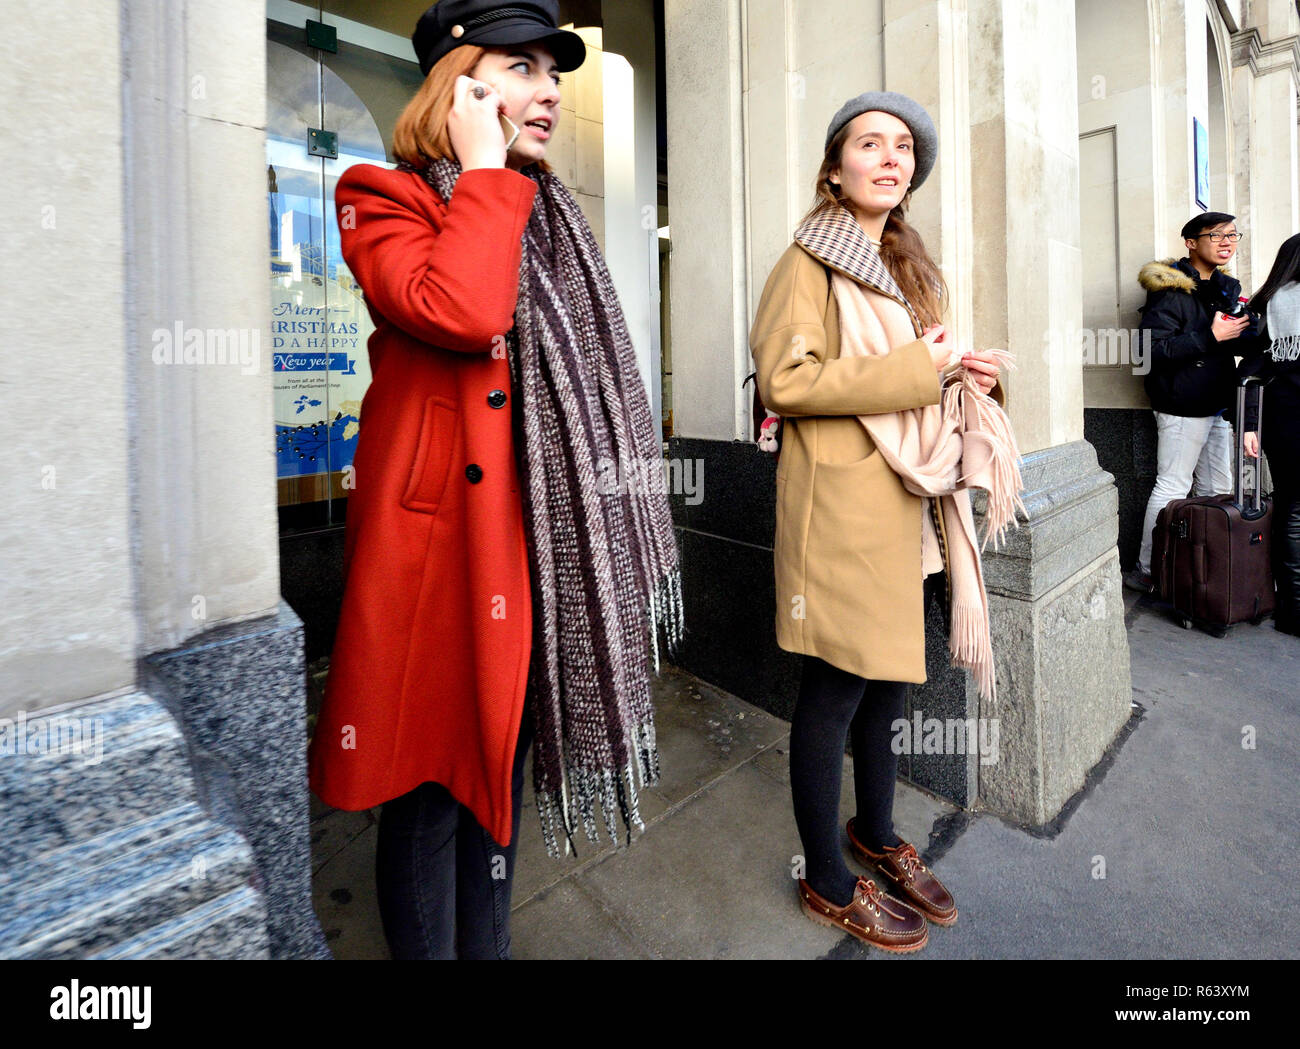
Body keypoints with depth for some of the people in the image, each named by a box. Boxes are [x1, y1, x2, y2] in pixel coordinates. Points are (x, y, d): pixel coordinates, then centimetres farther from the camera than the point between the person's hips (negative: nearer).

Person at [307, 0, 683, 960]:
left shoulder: (550, 219, 21)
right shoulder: (384, 198, 1)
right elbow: (459, 313, -23)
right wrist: (482, 171, -8)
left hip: (538, 536, 7)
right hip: (437, 530, -6)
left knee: (500, 755, 18)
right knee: (430, 780, 5)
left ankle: (489, 946, 39)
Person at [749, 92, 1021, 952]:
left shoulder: (912, 267, 23)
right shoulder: (809, 261, -3)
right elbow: (785, 379, -17)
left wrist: (963, 373, 7)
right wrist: (915, 368, -16)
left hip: (913, 503, 9)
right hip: (844, 505, -8)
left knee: (892, 678, 16)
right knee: (835, 690, 1)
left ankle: (877, 833, 39)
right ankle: (827, 881, 22)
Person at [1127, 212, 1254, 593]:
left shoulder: (1227, 286, 18)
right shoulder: (1171, 289, -10)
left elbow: (1236, 344, 27)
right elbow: (1154, 349, -20)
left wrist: (1244, 330, 7)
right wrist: (1211, 337, -20)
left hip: (1218, 402, 9)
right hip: (1183, 405, -9)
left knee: (1217, 490, 12)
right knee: (1172, 489, -8)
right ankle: (1146, 572, 0)